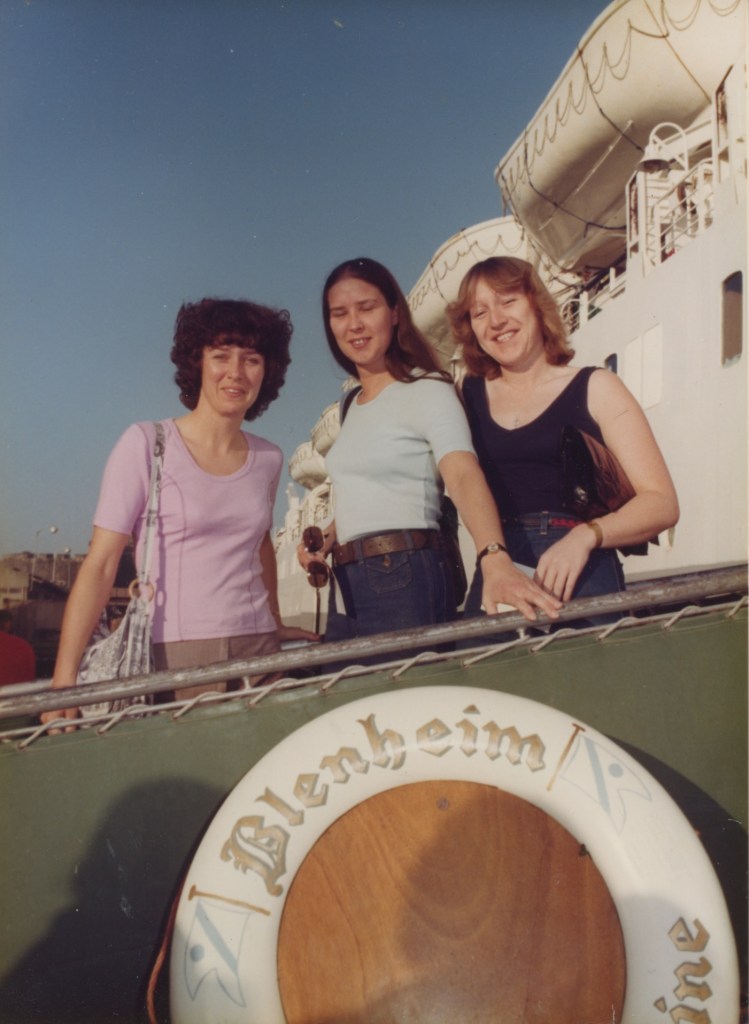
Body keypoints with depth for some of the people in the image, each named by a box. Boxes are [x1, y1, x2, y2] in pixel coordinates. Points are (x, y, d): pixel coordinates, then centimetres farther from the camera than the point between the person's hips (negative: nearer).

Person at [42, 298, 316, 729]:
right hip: (173, 655, -4)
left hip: (258, 647, 4)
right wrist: (63, 682, -16)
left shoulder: (269, 459, 7)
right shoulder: (146, 444, -6)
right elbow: (100, 566, -9)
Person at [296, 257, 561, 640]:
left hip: (404, 579, -7)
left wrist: (495, 559, -41)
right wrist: (326, 537, 5)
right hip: (348, 586, 7)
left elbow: (463, 475, -25)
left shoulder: (426, 390, -8)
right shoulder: (353, 405, 16)